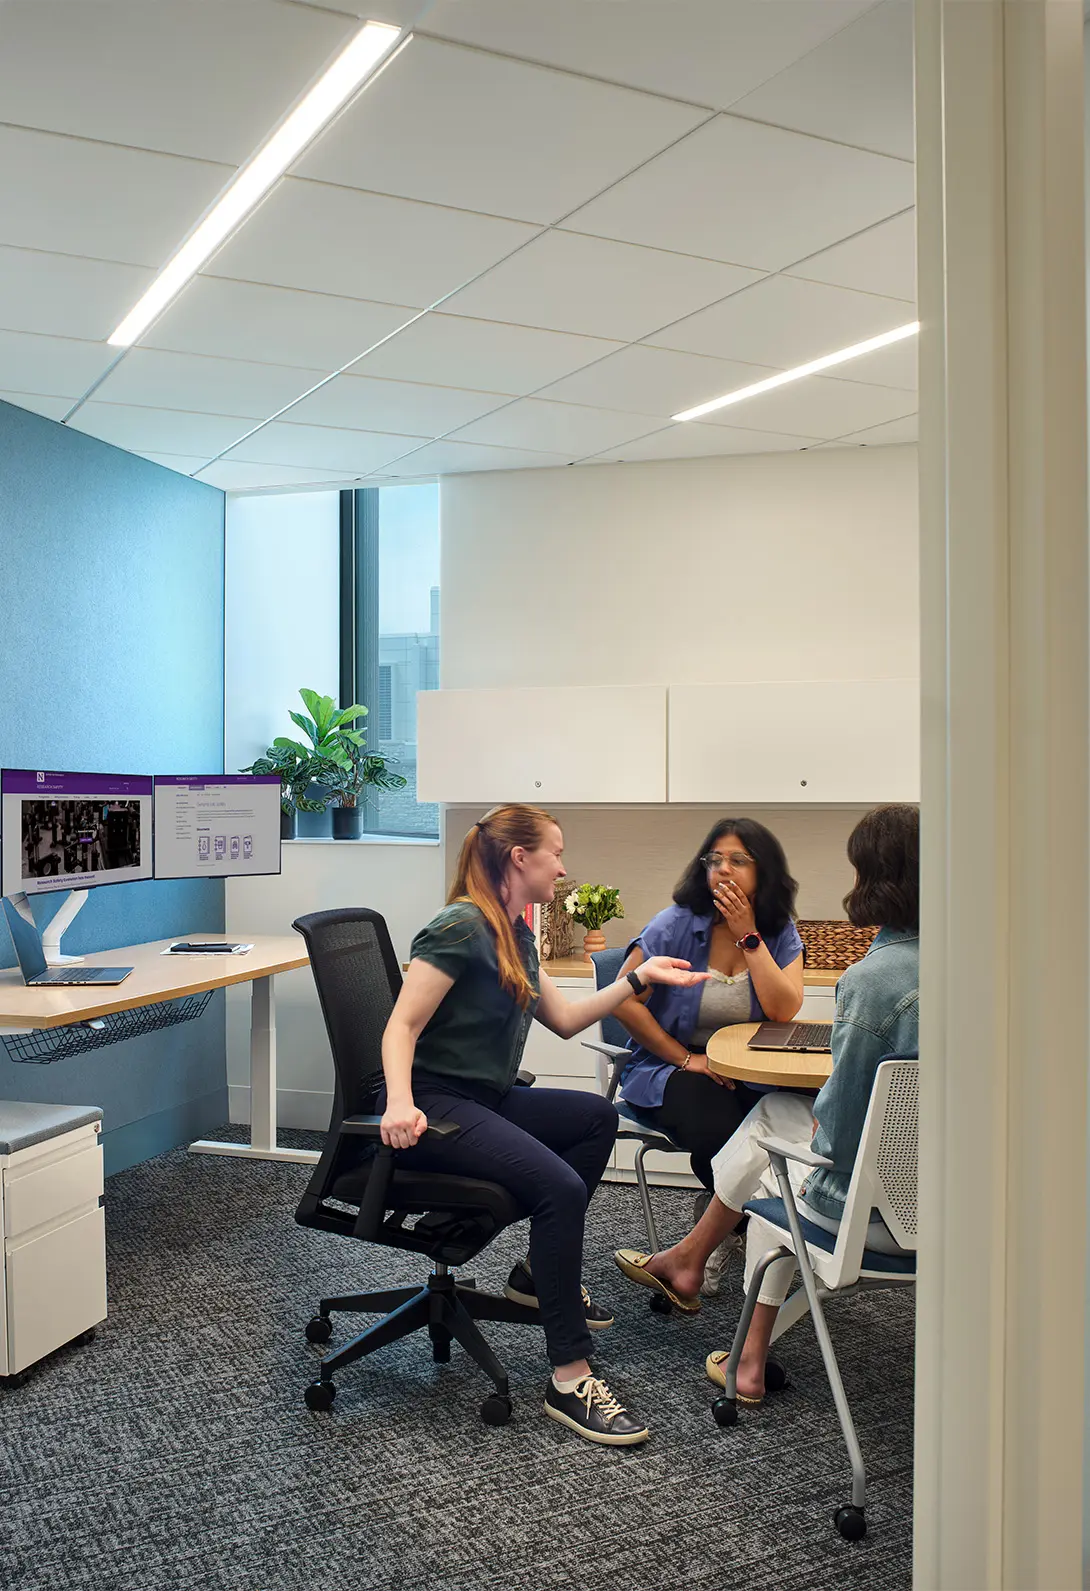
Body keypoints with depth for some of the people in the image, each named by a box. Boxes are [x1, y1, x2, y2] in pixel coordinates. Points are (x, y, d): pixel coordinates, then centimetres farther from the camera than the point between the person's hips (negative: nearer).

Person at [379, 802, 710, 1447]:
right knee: (561, 1186, -25)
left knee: (598, 1116, 14)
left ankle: (541, 1271, 20)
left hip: (488, 1099, 10)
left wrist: (638, 978, 12)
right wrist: (399, 1104, -36)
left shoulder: (516, 934, 13)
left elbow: (564, 1019, 17)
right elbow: (402, 1027, -20)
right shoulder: (461, 928, -16)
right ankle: (570, 1378, -15)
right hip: (438, 1101, -10)